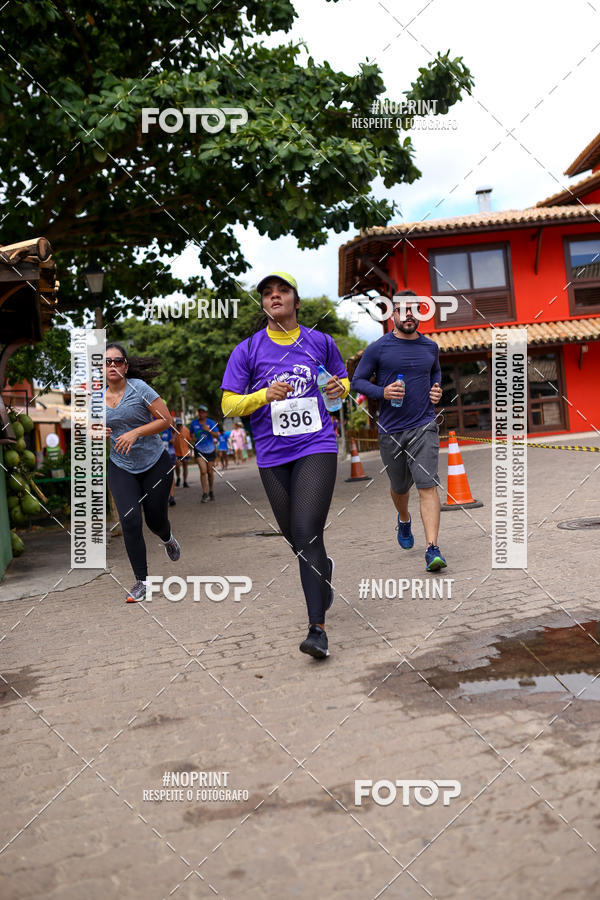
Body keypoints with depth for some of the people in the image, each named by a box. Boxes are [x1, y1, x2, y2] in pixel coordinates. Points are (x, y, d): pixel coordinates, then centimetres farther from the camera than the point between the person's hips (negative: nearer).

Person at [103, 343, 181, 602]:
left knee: (155, 520, 7)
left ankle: (168, 539, 47)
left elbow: (166, 419, -13)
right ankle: (141, 581, 0)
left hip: (155, 464, -2)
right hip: (121, 469, 2)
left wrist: (135, 432, -23)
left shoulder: (139, 388, -12)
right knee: (130, 521, -13)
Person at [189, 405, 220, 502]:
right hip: (199, 450, -1)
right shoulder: (194, 423, 0)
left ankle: (211, 491, 28)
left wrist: (209, 430, -22)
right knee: (203, 471, -15)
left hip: (210, 450, 1)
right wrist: (193, 438, -5)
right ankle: (204, 494, -11)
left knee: (210, 472, 8)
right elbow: (191, 434, 16)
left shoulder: (211, 422, -3)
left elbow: (217, 435, -8)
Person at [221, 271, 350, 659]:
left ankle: (318, 628, -10)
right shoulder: (248, 350, 4)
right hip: (273, 455, 2)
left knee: (307, 532, -15)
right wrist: (265, 395, -16)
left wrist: (338, 389, -2)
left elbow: (343, 381, 22)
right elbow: (228, 405, 2)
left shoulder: (321, 342, 7)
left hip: (317, 448, -2)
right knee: (295, 538, 11)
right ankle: (324, 570, 46)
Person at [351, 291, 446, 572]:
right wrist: (382, 392, -15)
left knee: (428, 485, -13)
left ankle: (432, 549, -16)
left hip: (424, 427, 1)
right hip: (390, 430, 0)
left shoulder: (430, 347, 8)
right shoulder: (378, 348, -3)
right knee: (399, 487, 15)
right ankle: (404, 520, 48)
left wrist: (437, 389, 7)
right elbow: (357, 380, 2)